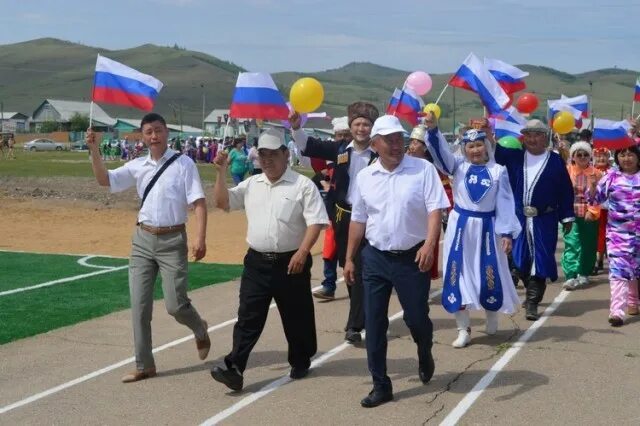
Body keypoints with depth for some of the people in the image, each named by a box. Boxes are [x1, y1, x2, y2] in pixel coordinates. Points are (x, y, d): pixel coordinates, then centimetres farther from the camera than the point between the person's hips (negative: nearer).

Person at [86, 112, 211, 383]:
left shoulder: (183, 164, -6)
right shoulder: (138, 166, 7)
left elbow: (199, 202, -10)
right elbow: (105, 180, 3)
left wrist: (200, 237, -20)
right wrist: (94, 150, -10)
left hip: (172, 240, -4)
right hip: (143, 239, 4)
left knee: (175, 304, -4)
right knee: (139, 305, 4)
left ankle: (200, 330, 31)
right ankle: (144, 365, 15)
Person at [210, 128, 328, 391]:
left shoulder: (302, 185, -6)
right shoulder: (251, 184, 10)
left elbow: (316, 222, -11)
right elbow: (222, 202, 11)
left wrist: (302, 253, -22)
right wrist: (221, 173, 0)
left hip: (291, 263, -3)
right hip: (257, 262, 4)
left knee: (297, 317, 11)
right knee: (248, 318, -3)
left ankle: (300, 363, 30)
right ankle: (235, 369, -7)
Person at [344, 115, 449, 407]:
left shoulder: (423, 169, -6)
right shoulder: (365, 177, 4)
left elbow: (435, 209, -11)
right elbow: (358, 220, 12)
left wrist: (429, 244, -25)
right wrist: (349, 258, 11)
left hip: (413, 257, -3)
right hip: (375, 258, 3)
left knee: (416, 318, 5)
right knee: (374, 324, 3)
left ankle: (425, 354, 41)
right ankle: (381, 386, 15)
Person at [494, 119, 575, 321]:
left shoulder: (556, 161, 0)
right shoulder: (514, 156, 6)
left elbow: (565, 191, 1)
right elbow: (496, 151, -4)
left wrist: (567, 217, -1)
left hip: (544, 220, -3)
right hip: (518, 217, 3)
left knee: (540, 259, -5)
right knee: (521, 258, 10)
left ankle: (532, 303, 0)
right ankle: (532, 293, 31)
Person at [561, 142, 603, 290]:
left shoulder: (596, 173, 4)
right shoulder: (566, 171, 1)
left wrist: (592, 210, -12)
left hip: (590, 215, 2)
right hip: (571, 214, -2)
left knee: (588, 245, 10)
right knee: (572, 244, -12)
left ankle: (584, 274, 25)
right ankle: (571, 276, -17)